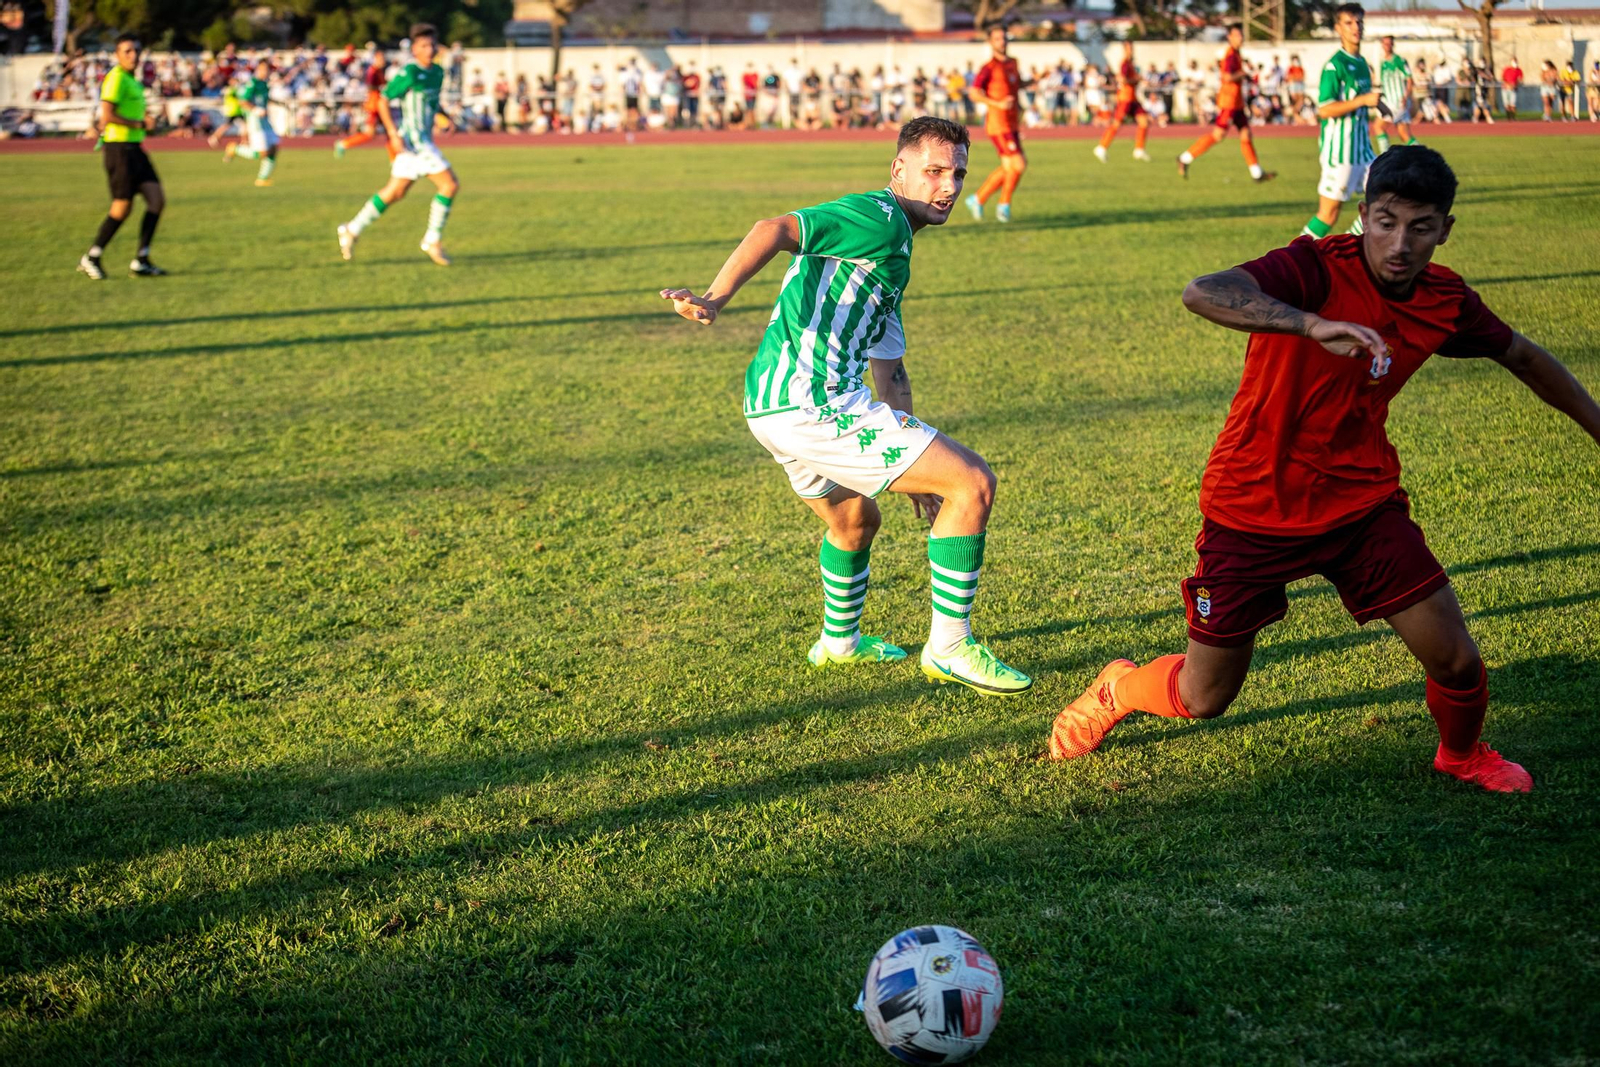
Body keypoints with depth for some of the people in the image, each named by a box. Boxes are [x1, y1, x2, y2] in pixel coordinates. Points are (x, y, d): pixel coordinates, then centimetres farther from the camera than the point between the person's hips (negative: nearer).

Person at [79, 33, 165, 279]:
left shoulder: (132, 80, 19)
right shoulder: (116, 78, -12)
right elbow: (107, 116, -21)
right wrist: (139, 124, -14)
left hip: (134, 148, 9)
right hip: (119, 147, -9)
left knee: (157, 198, 1)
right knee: (123, 206, -6)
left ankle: (141, 261, 3)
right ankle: (91, 258, 8)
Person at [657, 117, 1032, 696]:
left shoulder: (895, 251, 24)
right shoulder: (879, 217, -8)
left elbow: (888, 364, 29)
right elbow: (777, 229, -24)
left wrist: (916, 461, 29)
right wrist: (715, 298, -39)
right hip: (814, 402, -10)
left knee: (856, 519, 35)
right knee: (973, 481, -7)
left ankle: (839, 642, 55)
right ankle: (949, 647, 0)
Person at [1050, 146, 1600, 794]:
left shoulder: (1446, 302, -5)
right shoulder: (1316, 270, -23)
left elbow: (1523, 357, 16)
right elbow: (1202, 294, -42)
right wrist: (1316, 325, -54)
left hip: (1362, 503, 4)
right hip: (1254, 512, -4)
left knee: (1456, 661, -4)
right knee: (1203, 699, 5)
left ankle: (1463, 754, 31)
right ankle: (1116, 689, 41)